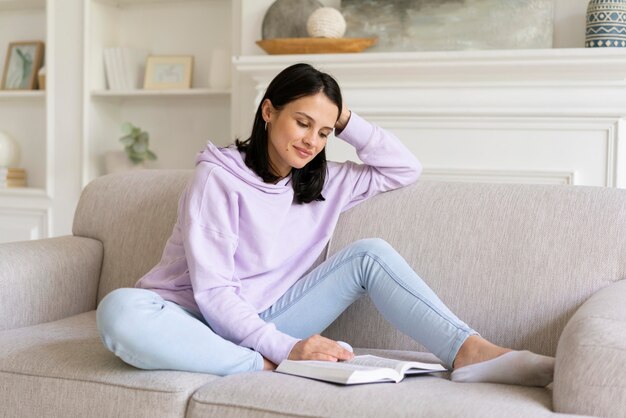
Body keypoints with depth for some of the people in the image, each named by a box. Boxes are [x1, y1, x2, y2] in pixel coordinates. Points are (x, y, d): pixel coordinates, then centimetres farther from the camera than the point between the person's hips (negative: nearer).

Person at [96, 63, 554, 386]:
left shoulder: (321, 182, 7)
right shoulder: (217, 178, -13)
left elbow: (406, 169, 9)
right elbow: (213, 291, -19)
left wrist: (347, 120, -1)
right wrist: (285, 348, -31)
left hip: (266, 321, 5)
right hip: (200, 320, -5)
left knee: (371, 253, -10)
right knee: (120, 310, -39)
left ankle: (471, 351, -25)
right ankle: (266, 369, -38)